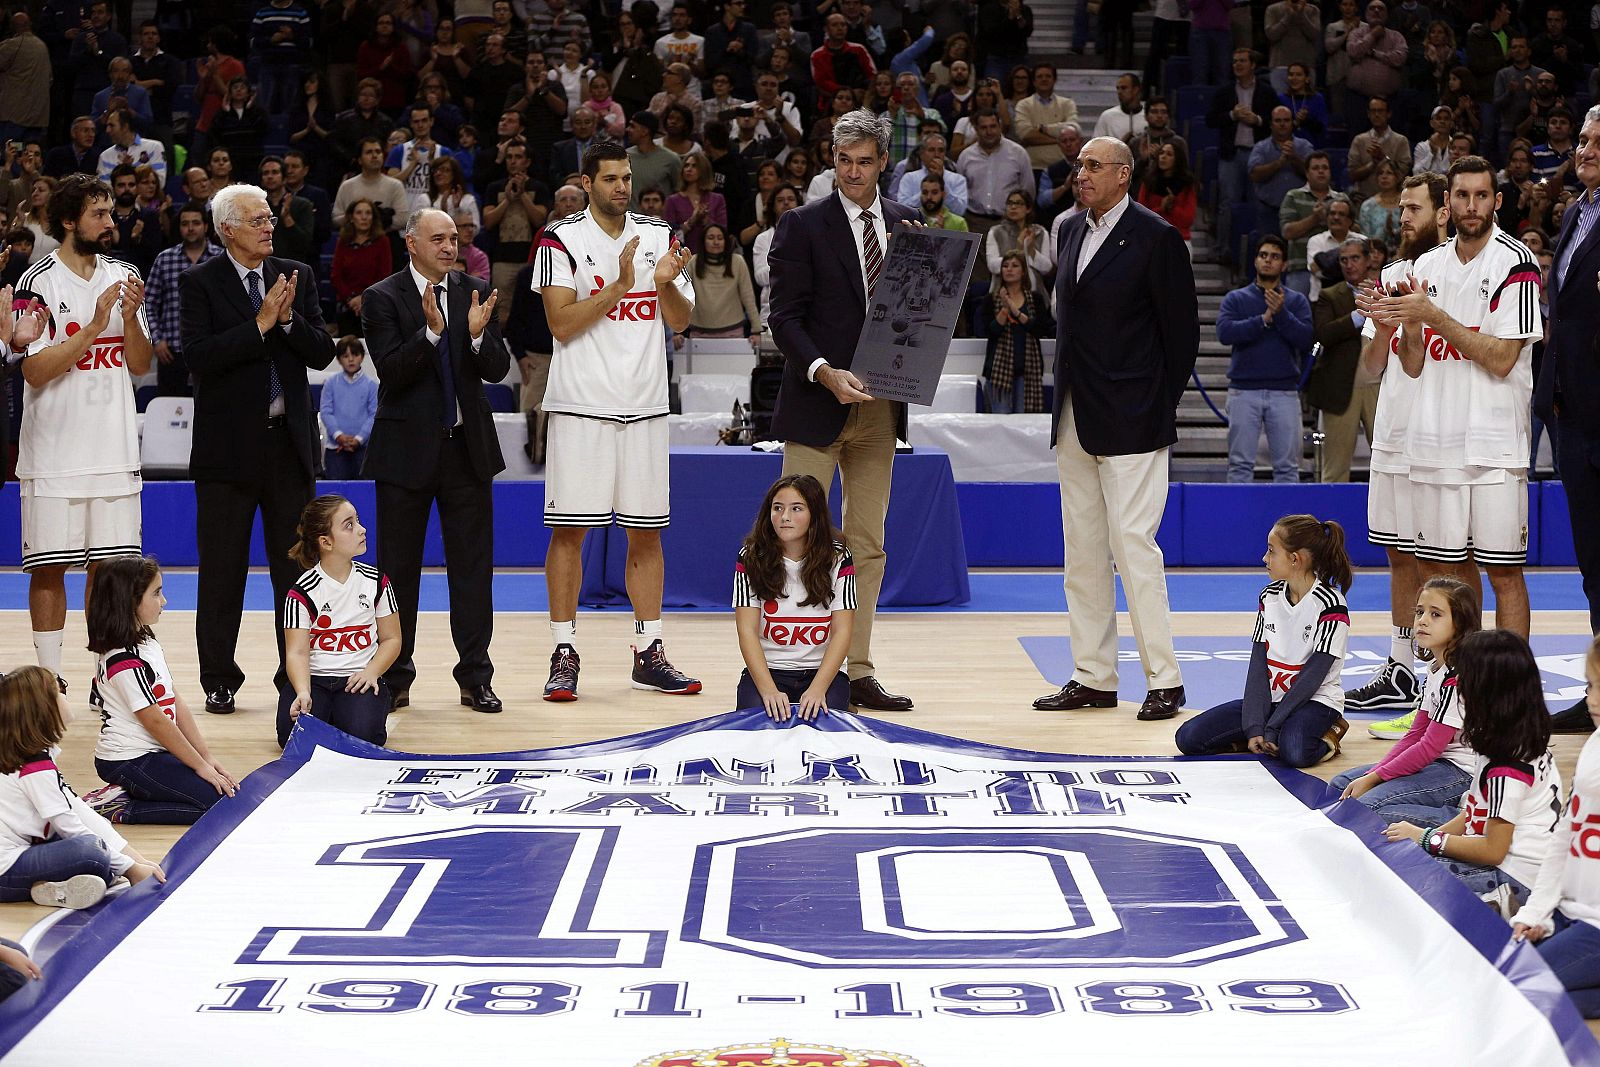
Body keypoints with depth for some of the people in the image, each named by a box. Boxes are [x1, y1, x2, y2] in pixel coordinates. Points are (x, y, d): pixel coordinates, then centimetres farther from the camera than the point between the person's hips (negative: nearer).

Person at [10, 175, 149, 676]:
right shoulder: (39, 281, -7)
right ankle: (49, 677, 9)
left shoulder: (123, 277, 9)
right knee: (49, 567, 1)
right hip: (54, 451, -4)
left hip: (114, 447, 4)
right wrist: (92, 327, -20)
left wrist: (131, 318, -8)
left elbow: (139, 365, 9)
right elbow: (35, 370, -13)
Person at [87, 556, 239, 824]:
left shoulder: (148, 644, 9)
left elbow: (177, 705, 9)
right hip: (129, 762, -10)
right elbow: (156, 722, -18)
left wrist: (207, 757, 5)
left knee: (233, 789, 6)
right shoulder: (125, 660, -20)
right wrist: (200, 765, -11)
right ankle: (122, 810, -8)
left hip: (153, 754, 10)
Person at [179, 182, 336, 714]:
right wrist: (260, 324, -17)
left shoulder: (297, 276, 9)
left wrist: (289, 319, -13)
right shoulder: (199, 282, -2)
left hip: (289, 442, 3)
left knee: (295, 566, 6)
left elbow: (322, 354, 3)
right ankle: (219, 680, 12)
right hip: (228, 446, -3)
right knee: (222, 570, 3)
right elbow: (199, 356, -15)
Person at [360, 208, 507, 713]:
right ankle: (394, 678, 15)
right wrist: (430, 330, -26)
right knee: (398, 567, 5)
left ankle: (475, 678, 10)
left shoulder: (475, 292, 5)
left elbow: (497, 369, 0)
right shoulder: (382, 298, -5)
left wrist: (479, 334, -19)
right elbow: (390, 370, -15)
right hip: (407, 449, -2)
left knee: (473, 564, 4)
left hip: (467, 445, 3)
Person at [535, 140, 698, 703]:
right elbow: (561, 324, -11)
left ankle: (649, 654, 15)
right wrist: (620, 285, -19)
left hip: (645, 403, 4)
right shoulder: (561, 239, -3)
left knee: (646, 530, 7)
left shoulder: (659, 235, 10)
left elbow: (680, 320, 8)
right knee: (569, 529, -3)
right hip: (582, 404, -4)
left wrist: (667, 281, -12)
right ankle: (565, 655, 3)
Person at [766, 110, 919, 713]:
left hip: (881, 406, 5)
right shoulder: (802, 226, -3)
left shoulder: (906, 225, 11)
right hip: (817, 406, -4)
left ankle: (858, 671, 13)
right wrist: (824, 371, -21)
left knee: (868, 545, 8)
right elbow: (785, 317, -8)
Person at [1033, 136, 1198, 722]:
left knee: (1133, 543, -10)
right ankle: (1094, 677, 16)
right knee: (1082, 551, 9)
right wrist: (1066, 396, 12)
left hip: (1131, 423, -8)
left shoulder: (1156, 238, -8)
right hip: (1076, 421, 8)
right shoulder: (1071, 230, 13)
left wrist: (1161, 404, -4)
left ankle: (1164, 679, -3)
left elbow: (1183, 329, -6)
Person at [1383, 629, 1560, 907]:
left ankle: (1493, 904, -14)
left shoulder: (1507, 765, -22)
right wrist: (1428, 834, 3)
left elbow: (1493, 850, -19)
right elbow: (1477, 813, 15)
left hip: (1514, 876, -10)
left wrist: (1426, 839, -10)